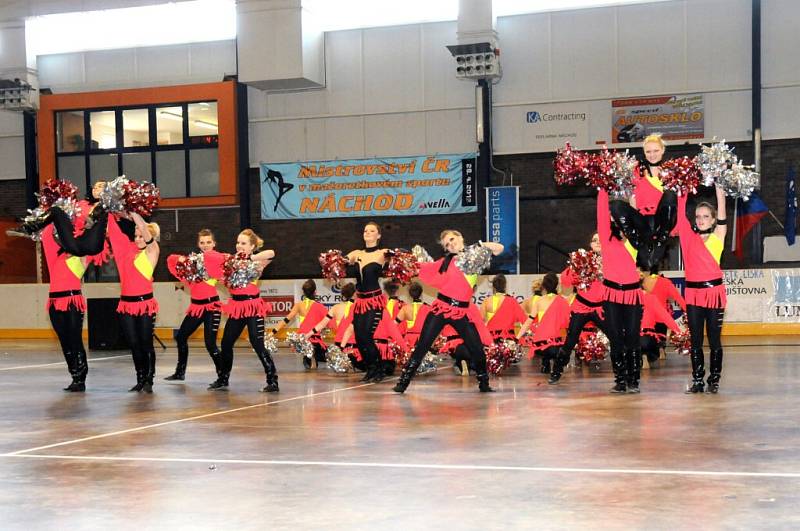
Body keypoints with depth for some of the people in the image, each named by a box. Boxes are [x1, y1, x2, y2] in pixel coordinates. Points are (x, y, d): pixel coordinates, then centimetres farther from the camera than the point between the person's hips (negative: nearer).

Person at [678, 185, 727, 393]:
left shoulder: (718, 237, 3)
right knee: (695, 340, 5)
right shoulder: (688, 236, 8)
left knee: (714, 338, 2)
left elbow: (722, 216, -5)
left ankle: (714, 380, 9)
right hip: (693, 292, 3)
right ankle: (697, 380, 10)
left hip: (714, 290, -2)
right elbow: (681, 214, 4)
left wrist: (719, 190, -9)